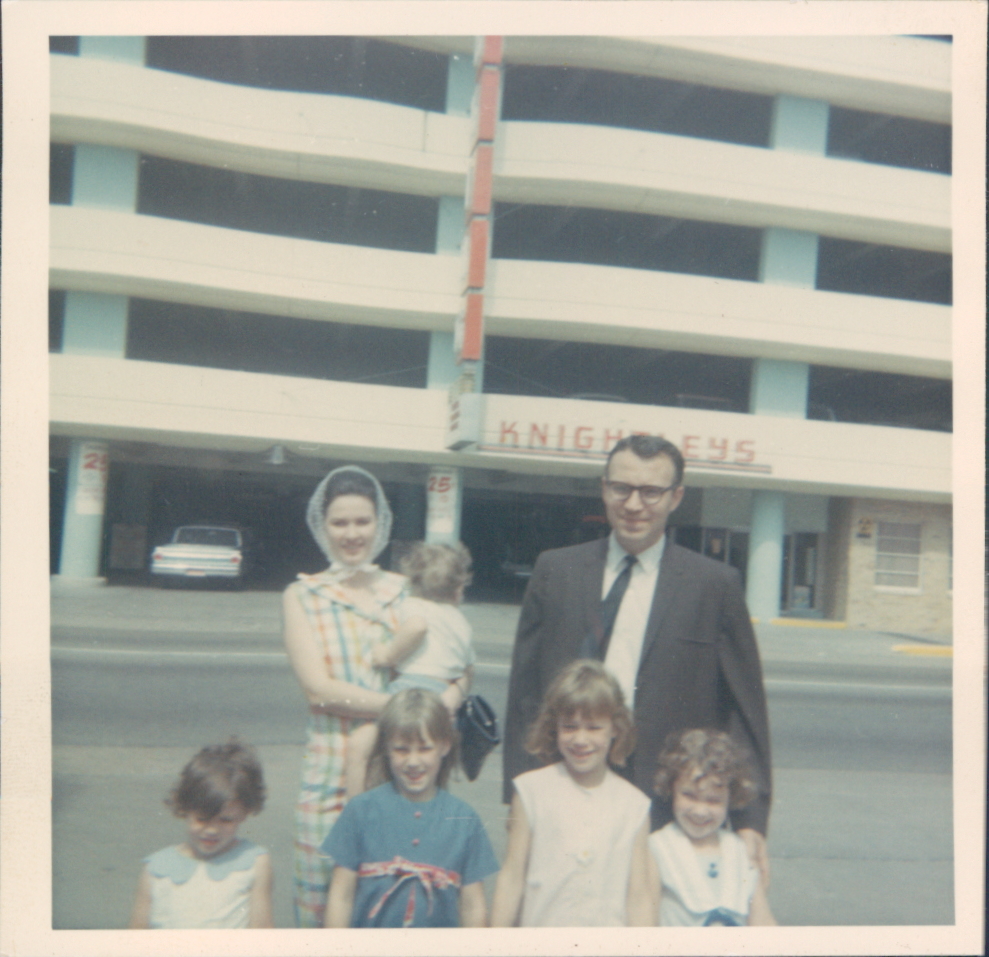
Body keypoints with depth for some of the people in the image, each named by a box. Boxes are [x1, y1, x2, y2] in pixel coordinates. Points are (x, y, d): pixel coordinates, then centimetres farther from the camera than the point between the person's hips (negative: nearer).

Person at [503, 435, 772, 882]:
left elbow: (744, 713, 1)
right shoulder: (555, 571, 4)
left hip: (670, 814, -1)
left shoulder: (715, 585, -1)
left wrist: (750, 820, -2)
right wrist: (519, 798, 3)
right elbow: (525, 693, 5)